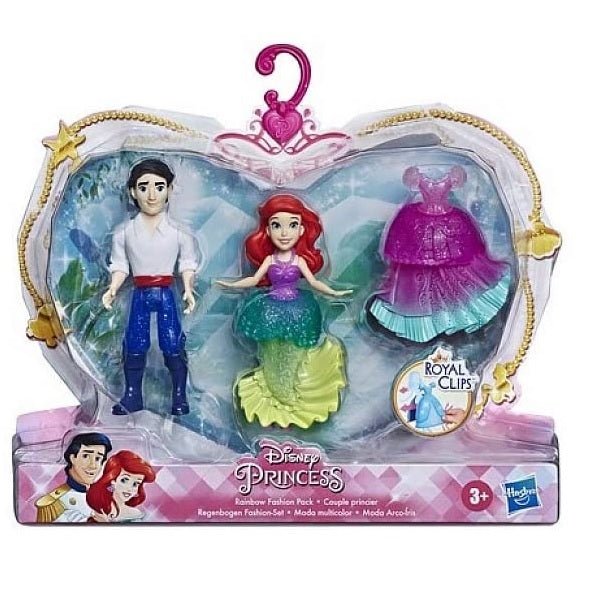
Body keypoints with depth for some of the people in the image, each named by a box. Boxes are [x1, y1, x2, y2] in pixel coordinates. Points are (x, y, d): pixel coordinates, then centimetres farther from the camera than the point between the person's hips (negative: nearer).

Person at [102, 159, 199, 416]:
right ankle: (132, 396, 19)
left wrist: (188, 289, -15)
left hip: (166, 293, -1)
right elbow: (120, 266, 4)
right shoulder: (124, 231, 1)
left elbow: (188, 264, -1)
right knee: (135, 344, 5)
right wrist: (112, 289, -11)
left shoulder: (178, 230, -3)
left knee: (173, 344, -1)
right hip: (140, 294, 2)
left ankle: (179, 395, 13)